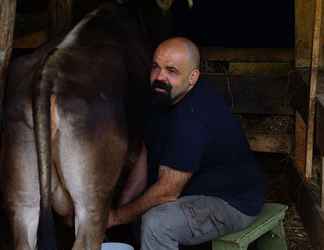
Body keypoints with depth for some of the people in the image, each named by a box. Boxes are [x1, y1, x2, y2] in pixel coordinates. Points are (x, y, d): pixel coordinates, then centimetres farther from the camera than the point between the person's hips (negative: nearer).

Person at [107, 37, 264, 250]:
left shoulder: (193, 116, -31)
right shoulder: (163, 97, -2)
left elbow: (167, 191, -26)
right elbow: (145, 157, 5)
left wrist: (118, 216, -15)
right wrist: (121, 206, -3)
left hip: (233, 204, -9)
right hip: (198, 189, 10)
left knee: (157, 222, -29)